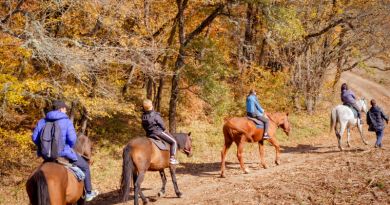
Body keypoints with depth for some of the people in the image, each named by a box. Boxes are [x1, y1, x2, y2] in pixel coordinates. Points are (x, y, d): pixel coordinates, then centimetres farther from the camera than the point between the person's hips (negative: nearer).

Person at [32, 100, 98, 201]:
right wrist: (69, 148, 1)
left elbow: (34, 138, 2)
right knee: (85, 166, 18)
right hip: (63, 153, -5)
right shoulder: (66, 121, -10)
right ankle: (88, 193, 26)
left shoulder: (42, 121, 4)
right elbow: (72, 139, -20)